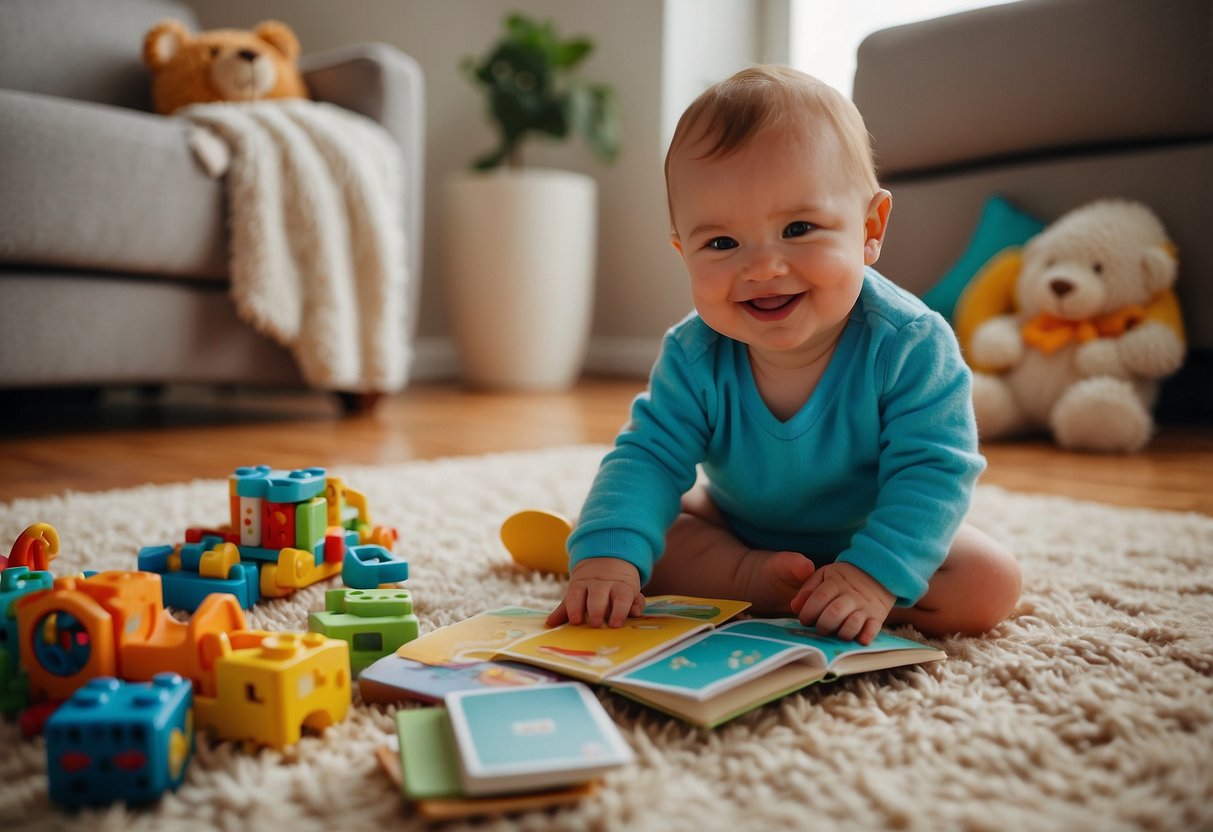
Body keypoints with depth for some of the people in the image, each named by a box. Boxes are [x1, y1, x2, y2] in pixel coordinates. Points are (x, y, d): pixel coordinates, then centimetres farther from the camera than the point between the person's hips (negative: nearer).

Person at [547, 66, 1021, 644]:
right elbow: (649, 456, -26)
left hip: (866, 535, 0)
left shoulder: (909, 345, -30)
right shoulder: (694, 358, -23)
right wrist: (608, 554, -44)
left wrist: (876, 576, -44)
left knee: (990, 586, -21)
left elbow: (932, 469, -30)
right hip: (737, 525, 1)